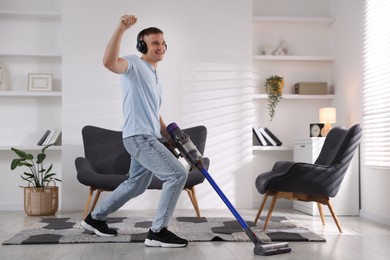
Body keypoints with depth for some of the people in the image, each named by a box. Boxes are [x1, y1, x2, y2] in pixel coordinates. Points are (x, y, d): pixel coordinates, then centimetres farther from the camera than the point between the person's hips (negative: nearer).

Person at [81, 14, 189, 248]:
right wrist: (121, 29, -37)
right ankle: (158, 231, -9)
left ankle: (95, 218, 34)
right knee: (178, 174, -16)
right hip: (139, 137, -10)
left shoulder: (156, 78, 22)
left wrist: (170, 137, 19)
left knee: (136, 185, 20)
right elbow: (109, 62, -30)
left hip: (150, 138, 10)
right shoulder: (134, 64, -7)